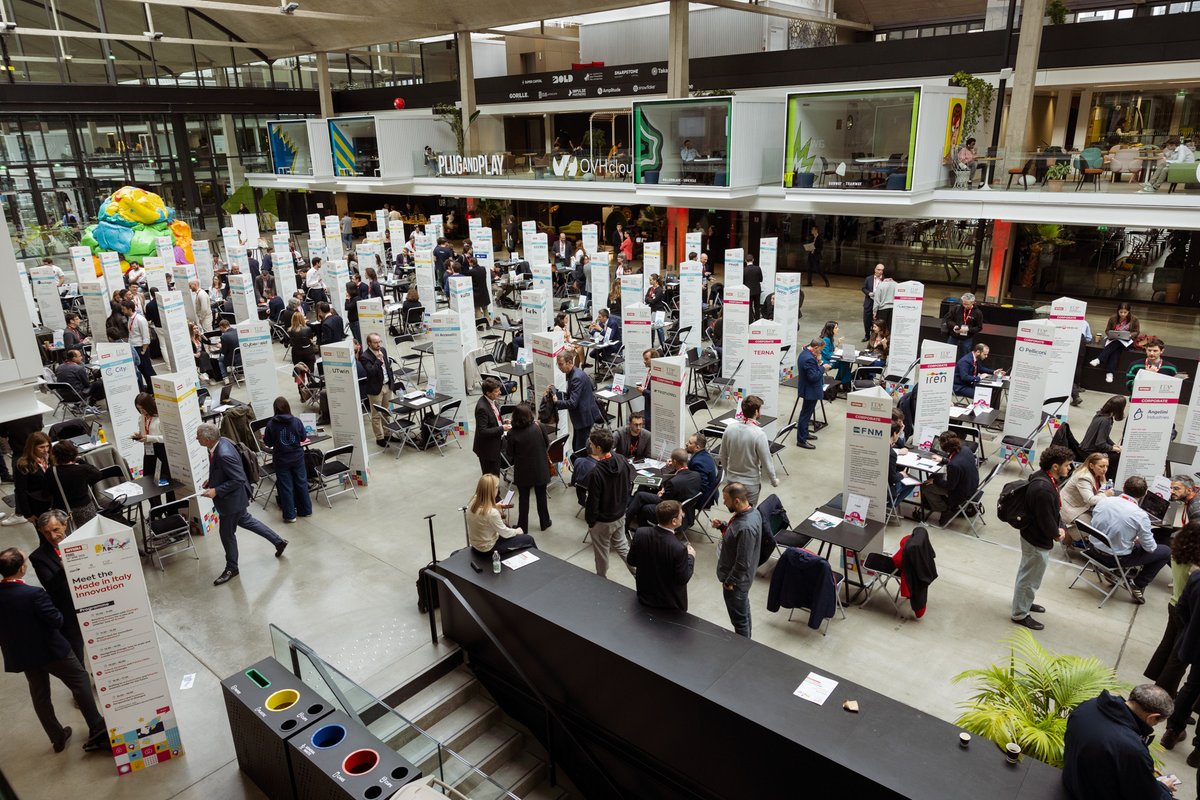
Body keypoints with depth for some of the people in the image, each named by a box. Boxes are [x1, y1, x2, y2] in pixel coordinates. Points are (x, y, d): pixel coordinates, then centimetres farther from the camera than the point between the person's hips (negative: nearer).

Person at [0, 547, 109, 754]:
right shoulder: (34, 594, -28)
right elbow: (56, 620, -22)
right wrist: (58, 612, -2)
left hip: (21, 654, 6)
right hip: (51, 650, -6)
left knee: (40, 695, 20)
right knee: (80, 681, 9)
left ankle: (57, 738, 32)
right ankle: (97, 732, 11)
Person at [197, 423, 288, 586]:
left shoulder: (224, 455, -36)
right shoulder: (221, 442, -7)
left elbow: (238, 479, -29)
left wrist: (216, 491, -26)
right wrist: (211, 480, 4)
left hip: (232, 499, -9)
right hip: (234, 498, 9)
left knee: (227, 533, 11)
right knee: (244, 520, 27)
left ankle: (231, 568, 33)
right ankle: (278, 541, 39)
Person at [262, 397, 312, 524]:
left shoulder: (271, 424, -13)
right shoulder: (296, 421, -9)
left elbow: (268, 443, -5)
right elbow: (303, 438, 2)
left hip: (281, 460, -2)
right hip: (297, 457, 2)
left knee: (285, 486, 7)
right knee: (301, 482, 14)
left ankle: (290, 514, 13)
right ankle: (306, 510, 24)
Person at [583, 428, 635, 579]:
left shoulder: (596, 472, -31)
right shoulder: (622, 460, -11)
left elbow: (593, 501, -22)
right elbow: (629, 485, 3)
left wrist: (590, 521, -7)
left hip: (603, 521, -6)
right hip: (620, 515, 6)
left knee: (601, 551, 16)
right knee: (622, 546, 25)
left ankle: (601, 580, 36)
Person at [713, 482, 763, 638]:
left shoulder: (746, 528, -37)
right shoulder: (751, 510, -8)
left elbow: (743, 563, -29)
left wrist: (729, 581, -16)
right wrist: (722, 526, -6)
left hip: (737, 580, -9)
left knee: (739, 617, 13)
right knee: (743, 610, 29)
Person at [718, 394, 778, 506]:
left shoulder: (729, 429, -8)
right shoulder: (759, 434, -24)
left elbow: (722, 457, 3)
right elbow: (766, 462, -14)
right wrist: (774, 480, 4)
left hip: (731, 480, 5)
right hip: (751, 483, -5)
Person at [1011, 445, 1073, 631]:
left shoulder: (1045, 478, -2)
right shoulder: (1043, 489, -35)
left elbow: (1053, 510, 11)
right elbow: (1046, 519, -27)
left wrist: (1059, 528, -1)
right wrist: (1056, 534, -8)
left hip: (1033, 535, 10)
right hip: (1037, 541, -10)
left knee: (1028, 574, 28)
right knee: (1030, 578, 8)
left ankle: (1024, 602, 48)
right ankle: (1020, 614, 24)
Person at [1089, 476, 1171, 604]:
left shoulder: (1103, 500, -10)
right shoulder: (1141, 515, -21)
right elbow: (1150, 548, -11)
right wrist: (1139, 540, 13)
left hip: (1095, 550, 5)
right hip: (1117, 558, -5)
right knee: (1166, 551, 12)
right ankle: (1138, 586, 13)